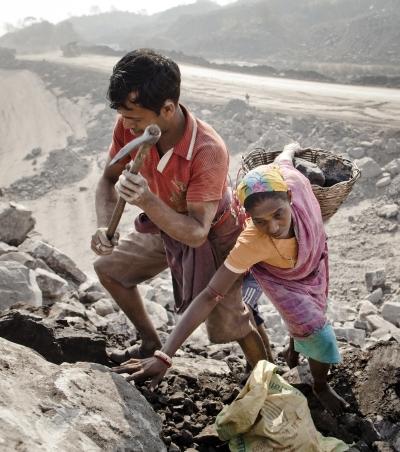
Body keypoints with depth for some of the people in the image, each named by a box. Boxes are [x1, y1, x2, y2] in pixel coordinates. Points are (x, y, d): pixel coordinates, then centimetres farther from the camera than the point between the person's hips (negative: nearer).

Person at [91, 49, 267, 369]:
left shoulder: (208, 151, -40)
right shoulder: (129, 126, -23)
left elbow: (197, 233, -38)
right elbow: (109, 178, -9)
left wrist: (147, 201, -53)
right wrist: (105, 226, -28)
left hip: (213, 238, -6)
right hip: (165, 227, 7)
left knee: (227, 325, -5)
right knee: (108, 268, 15)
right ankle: (152, 346, 33)